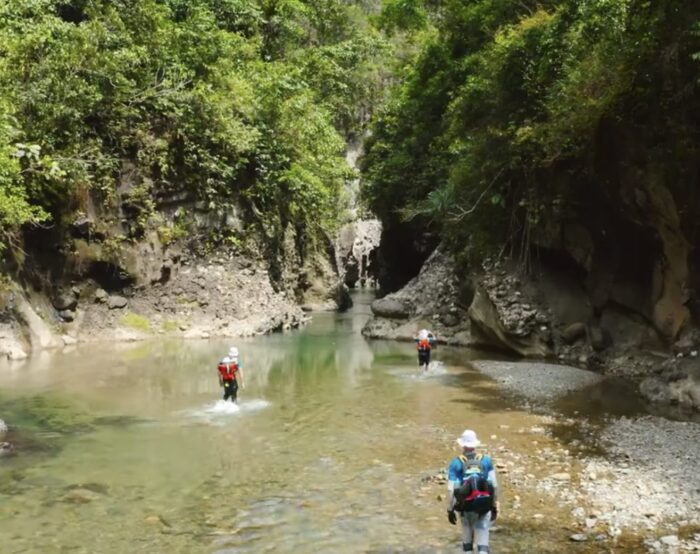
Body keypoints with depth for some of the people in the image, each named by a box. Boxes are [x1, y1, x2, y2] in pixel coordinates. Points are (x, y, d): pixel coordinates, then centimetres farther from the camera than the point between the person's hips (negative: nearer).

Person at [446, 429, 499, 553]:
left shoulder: (455, 463, -5)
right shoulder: (486, 460, -1)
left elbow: (450, 489, -9)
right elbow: (494, 485, -1)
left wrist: (450, 510, -1)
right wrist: (495, 506, 8)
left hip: (466, 507, 0)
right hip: (484, 507, 0)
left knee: (467, 540, 23)